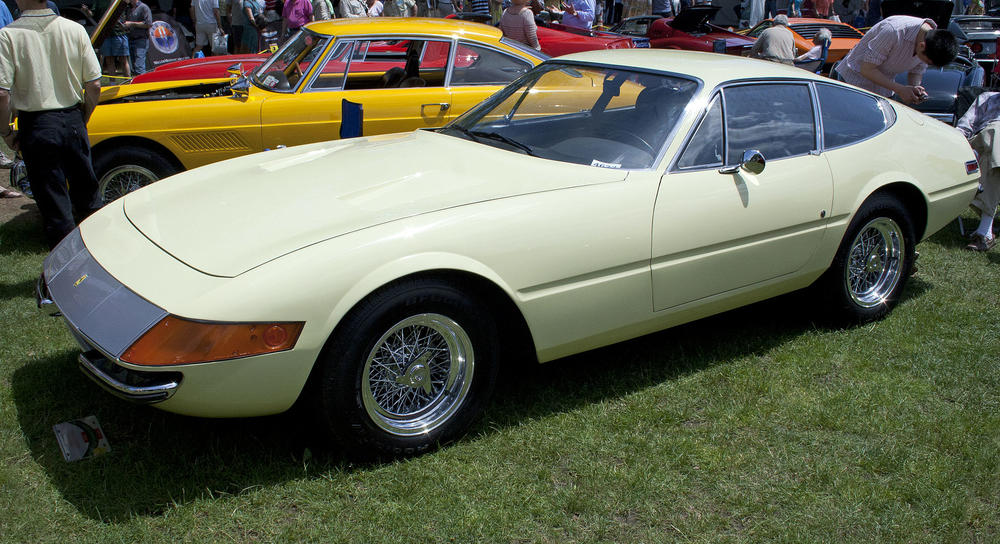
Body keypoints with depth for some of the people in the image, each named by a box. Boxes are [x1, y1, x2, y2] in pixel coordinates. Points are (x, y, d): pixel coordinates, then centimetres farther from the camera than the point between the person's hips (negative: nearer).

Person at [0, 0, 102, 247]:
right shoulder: (75, 30, -3)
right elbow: (94, 85, -2)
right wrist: (82, 120, 13)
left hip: (36, 125, -3)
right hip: (73, 121, 3)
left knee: (53, 202, 7)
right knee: (86, 191, 19)